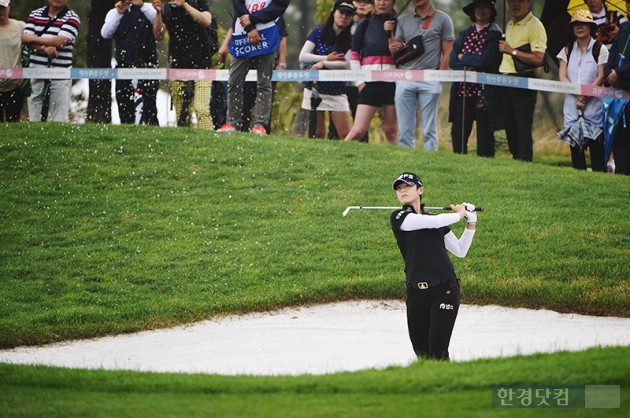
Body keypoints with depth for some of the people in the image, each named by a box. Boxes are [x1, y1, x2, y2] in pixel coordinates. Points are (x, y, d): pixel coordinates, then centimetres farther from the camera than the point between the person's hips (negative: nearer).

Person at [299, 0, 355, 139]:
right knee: (318, 133, 0)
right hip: (315, 89, 0)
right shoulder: (319, 33, 3)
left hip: (337, 92, 0)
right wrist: (327, 58, -9)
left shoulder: (350, 40, 3)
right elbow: (302, 57, -4)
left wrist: (323, 64, -17)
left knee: (346, 135, -6)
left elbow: (347, 63, -11)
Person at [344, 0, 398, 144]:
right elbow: (354, 55, 7)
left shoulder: (397, 24, 8)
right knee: (358, 131, -9)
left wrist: (391, 32, -7)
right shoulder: (365, 25, 8)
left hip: (393, 82, 1)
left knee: (391, 131, 3)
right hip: (370, 82, -1)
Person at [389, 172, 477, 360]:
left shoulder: (438, 221, 18)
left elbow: (460, 251, 20)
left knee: (437, 350, -10)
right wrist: (458, 214, 5)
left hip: (445, 290, 1)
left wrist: (471, 223, 12)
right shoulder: (399, 218, 1)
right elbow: (434, 222, -11)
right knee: (421, 351, 2)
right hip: (417, 293, -1)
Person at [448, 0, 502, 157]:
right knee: (458, 133, 6)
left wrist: (463, 58, -1)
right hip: (462, 91, 5)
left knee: (484, 134, -1)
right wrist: (469, 67, -11)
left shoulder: (495, 35, -2)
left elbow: (485, 60, -14)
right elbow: (452, 60, 7)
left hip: (483, 93, -5)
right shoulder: (464, 34, 15)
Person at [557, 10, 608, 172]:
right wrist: (577, 94, -11)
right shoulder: (567, 50, 12)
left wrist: (586, 96, -13)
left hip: (593, 104, -3)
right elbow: (562, 77, 4)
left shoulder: (599, 49, 2)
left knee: (596, 144, -6)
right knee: (575, 146, 2)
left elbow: (601, 77, -3)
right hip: (572, 104, 3)